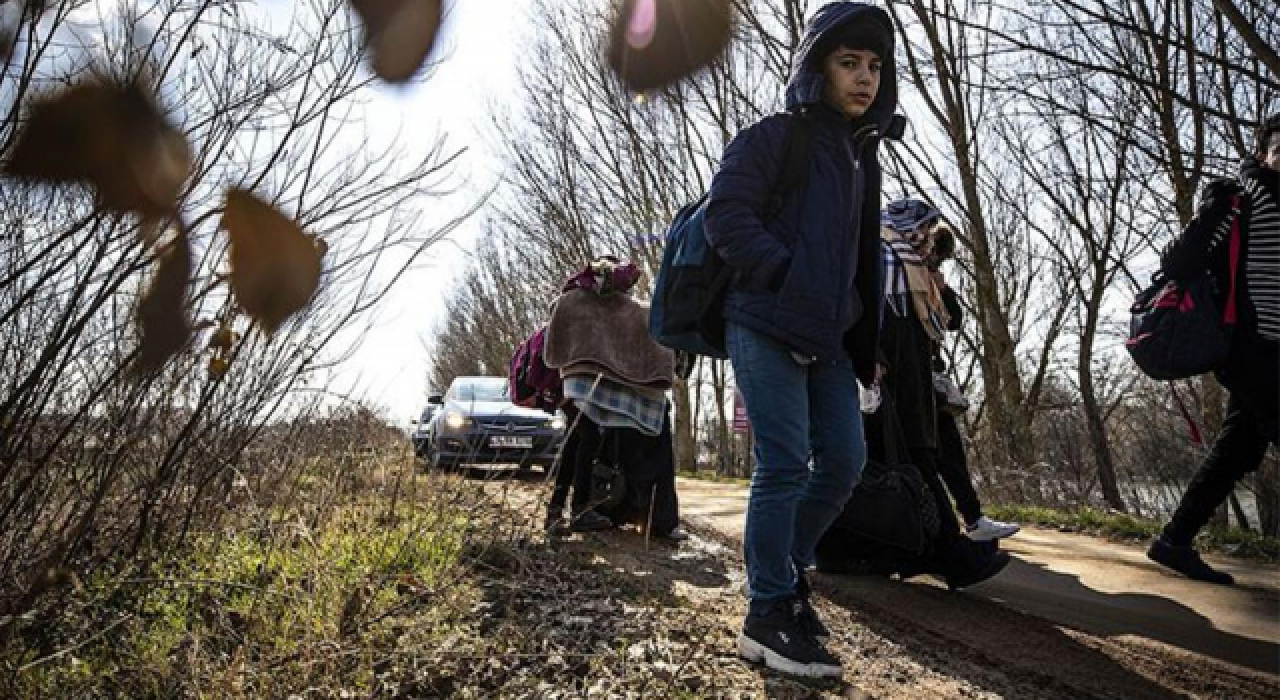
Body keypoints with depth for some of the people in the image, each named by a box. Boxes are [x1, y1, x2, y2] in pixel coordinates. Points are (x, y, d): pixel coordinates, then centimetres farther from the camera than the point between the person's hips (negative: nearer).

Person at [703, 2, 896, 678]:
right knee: (785, 466, -10)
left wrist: (865, 344, 17)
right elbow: (726, 216, -13)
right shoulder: (771, 138, -1)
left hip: (826, 338, 8)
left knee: (845, 459, 5)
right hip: (766, 327, -7)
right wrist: (790, 279, -18)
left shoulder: (863, 157, 21)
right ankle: (768, 615, 2)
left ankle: (787, 565, 25)